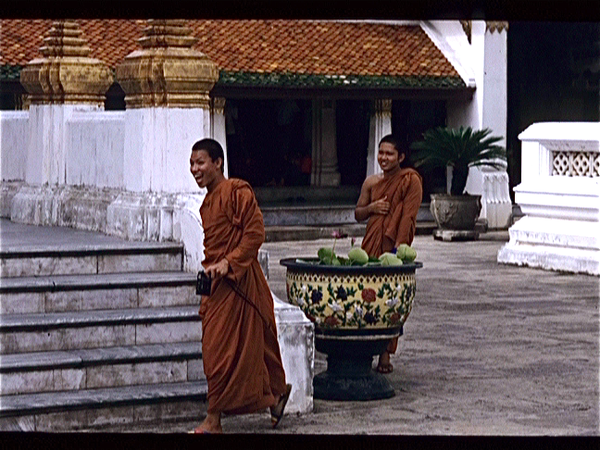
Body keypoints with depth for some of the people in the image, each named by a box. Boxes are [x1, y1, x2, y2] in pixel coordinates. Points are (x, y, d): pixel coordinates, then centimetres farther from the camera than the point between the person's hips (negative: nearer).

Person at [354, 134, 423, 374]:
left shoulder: (410, 181, -3)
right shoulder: (372, 182, 13)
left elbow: (408, 217, -10)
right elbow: (358, 214, 20)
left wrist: (397, 248, -18)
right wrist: (372, 207, -2)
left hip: (394, 246, -5)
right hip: (371, 244, 5)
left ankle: (385, 355, 1)